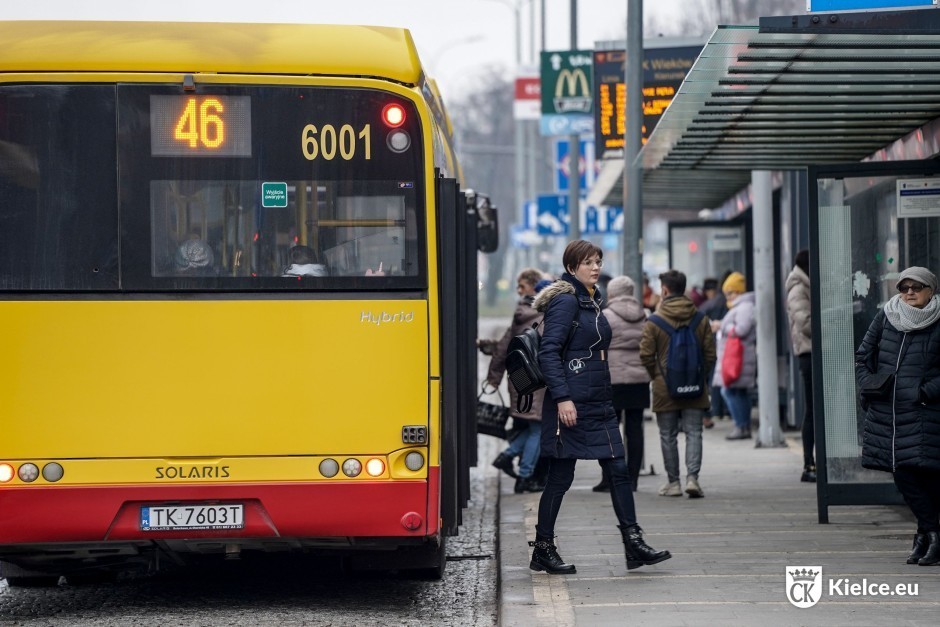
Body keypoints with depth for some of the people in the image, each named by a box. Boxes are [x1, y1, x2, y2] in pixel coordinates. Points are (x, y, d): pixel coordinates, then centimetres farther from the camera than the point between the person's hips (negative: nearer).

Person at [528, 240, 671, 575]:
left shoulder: (591, 302, 17)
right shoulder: (565, 301, -11)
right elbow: (549, 353, -19)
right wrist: (562, 398, -24)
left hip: (599, 403, 9)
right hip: (571, 405, -9)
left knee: (618, 471, 3)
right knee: (560, 476, -1)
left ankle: (634, 545, 4)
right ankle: (543, 550, 9)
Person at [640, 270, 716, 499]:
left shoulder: (654, 322, -6)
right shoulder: (701, 320, 1)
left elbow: (646, 354, -7)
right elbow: (710, 353, 2)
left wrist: (657, 375, 8)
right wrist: (700, 376, 14)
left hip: (665, 387, -2)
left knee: (668, 436, 8)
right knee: (693, 432, 4)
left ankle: (673, 482, 12)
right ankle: (692, 478, -11)